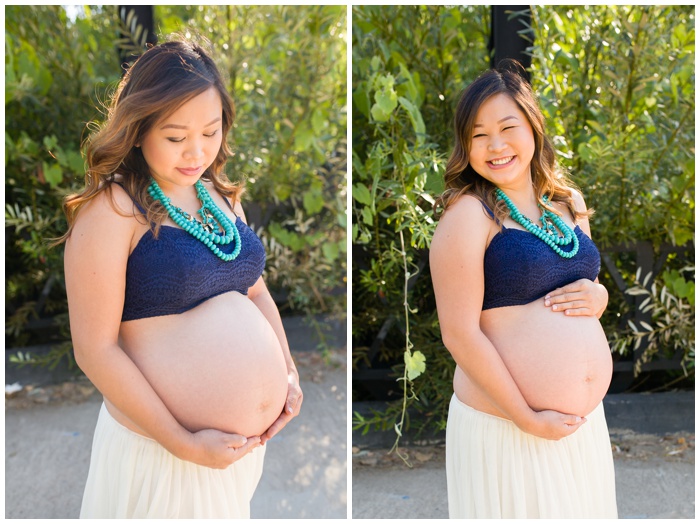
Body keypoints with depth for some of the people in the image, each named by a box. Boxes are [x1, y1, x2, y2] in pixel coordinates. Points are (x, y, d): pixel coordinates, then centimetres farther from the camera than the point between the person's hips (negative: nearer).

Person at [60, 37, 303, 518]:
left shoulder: (220, 194, 7)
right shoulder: (112, 208, -15)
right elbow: (95, 349, -17)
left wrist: (288, 371, 2)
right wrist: (184, 444, -17)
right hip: (161, 451, -6)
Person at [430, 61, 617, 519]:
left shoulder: (569, 203, 7)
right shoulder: (468, 212, -14)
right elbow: (460, 334, -18)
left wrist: (598, 296, -3)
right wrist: (528, 419, -16)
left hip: (586, 418, 7)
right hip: (504, 427, -6)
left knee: (583, 512, 20)